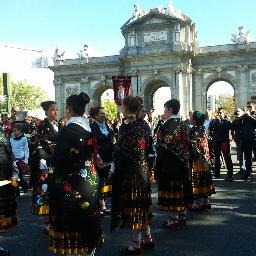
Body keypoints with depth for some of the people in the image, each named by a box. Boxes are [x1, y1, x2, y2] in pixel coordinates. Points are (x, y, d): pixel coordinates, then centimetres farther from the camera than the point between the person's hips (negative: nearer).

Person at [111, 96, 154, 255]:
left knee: (132, 203, 0)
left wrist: (116, 169, -8)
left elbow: (121, 151, -18)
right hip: (143, 168, 8)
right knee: (142, 202, 17)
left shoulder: (127, 125, -16)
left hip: (130, 170, -8)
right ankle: (147, 238, 28)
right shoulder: (142, 124, 8)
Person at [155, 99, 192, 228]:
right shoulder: (181, 123, 9)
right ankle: (182, 215, 22)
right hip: (181, 161, 9)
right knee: (180, 186, 13)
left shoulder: (169, 124, -16)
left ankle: (174, 217, 3)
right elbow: (185, 143, 13)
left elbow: (165, 144, -19)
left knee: (171, 187, -2)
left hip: (170, 161, -9)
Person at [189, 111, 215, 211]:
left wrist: (190, 160, -12)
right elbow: (205, 146, 13)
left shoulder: (194, 130, -16)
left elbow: (193, 146, -17)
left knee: (197, 181, -2)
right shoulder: (202, 129, 9)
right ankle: (205, 201, 20)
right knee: (204, 180, 13)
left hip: (197, 160, -8)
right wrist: (206, 157, 19)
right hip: (204, 160, 8)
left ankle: (197, 203, 3)